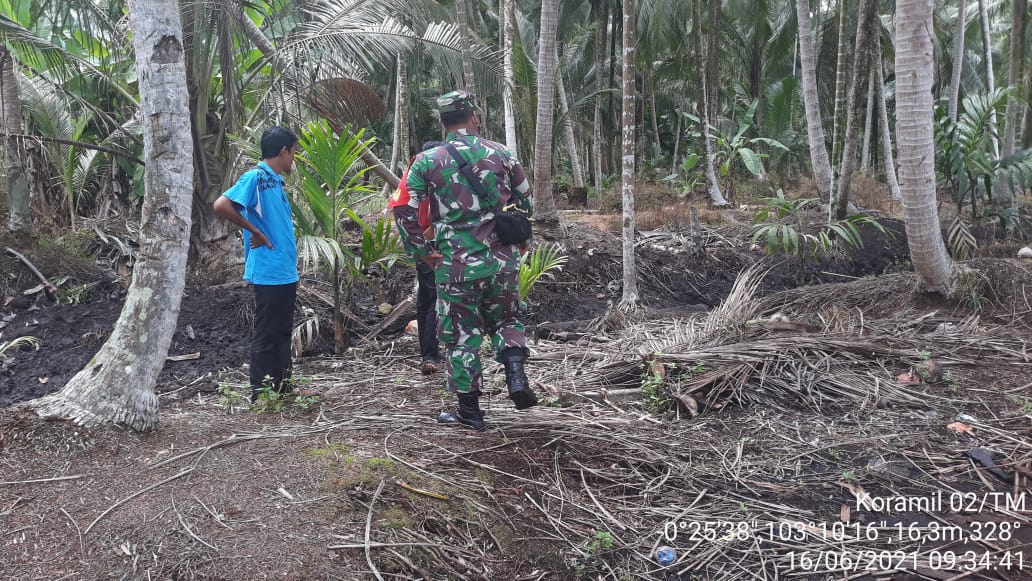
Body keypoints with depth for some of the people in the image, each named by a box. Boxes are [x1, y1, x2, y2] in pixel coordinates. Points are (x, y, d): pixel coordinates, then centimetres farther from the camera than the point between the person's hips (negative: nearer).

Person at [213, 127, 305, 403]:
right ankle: (260, 394, 8)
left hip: (286, 271, 9)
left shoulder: (275, 180, 14)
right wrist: (255, 232, -15)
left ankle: (283, 388, 25)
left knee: (282, 333, 15)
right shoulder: (256, 177, -12)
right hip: (268, 272, -9)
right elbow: (221, 205, -23)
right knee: (266, 335, -1)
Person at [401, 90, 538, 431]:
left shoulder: (427, 162, -4)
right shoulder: (501, 154, 2)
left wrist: (422, 250, 3)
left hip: (455, 265, -2)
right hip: (502, 261, 2)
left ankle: (470, 411, 17)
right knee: (506, 320, 24)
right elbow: (525, 203, 9)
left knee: (461, 336, 10)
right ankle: (516, 376, 2)